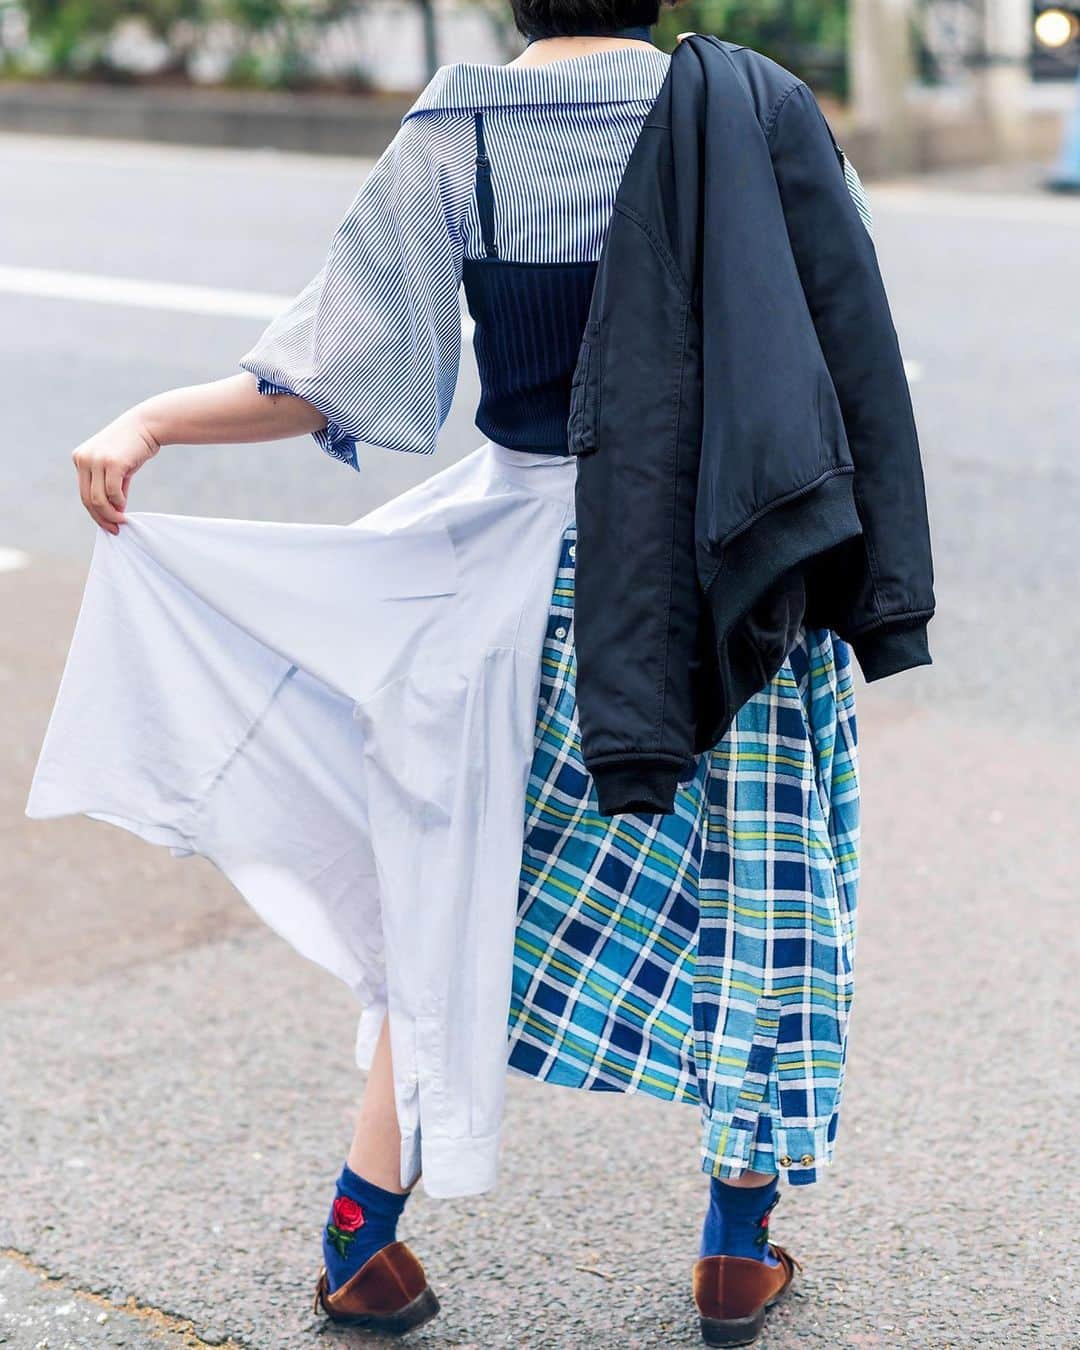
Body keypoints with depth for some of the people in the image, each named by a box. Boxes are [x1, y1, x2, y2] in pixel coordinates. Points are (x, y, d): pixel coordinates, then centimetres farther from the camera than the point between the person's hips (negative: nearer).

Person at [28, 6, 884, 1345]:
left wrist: (148, 421, -4)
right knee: (762, 888, 13)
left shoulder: (449, 139, -7)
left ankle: (361, 1235, 19)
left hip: (540, 561, 1)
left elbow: (345, 373, -10)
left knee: (457, 882, 14)